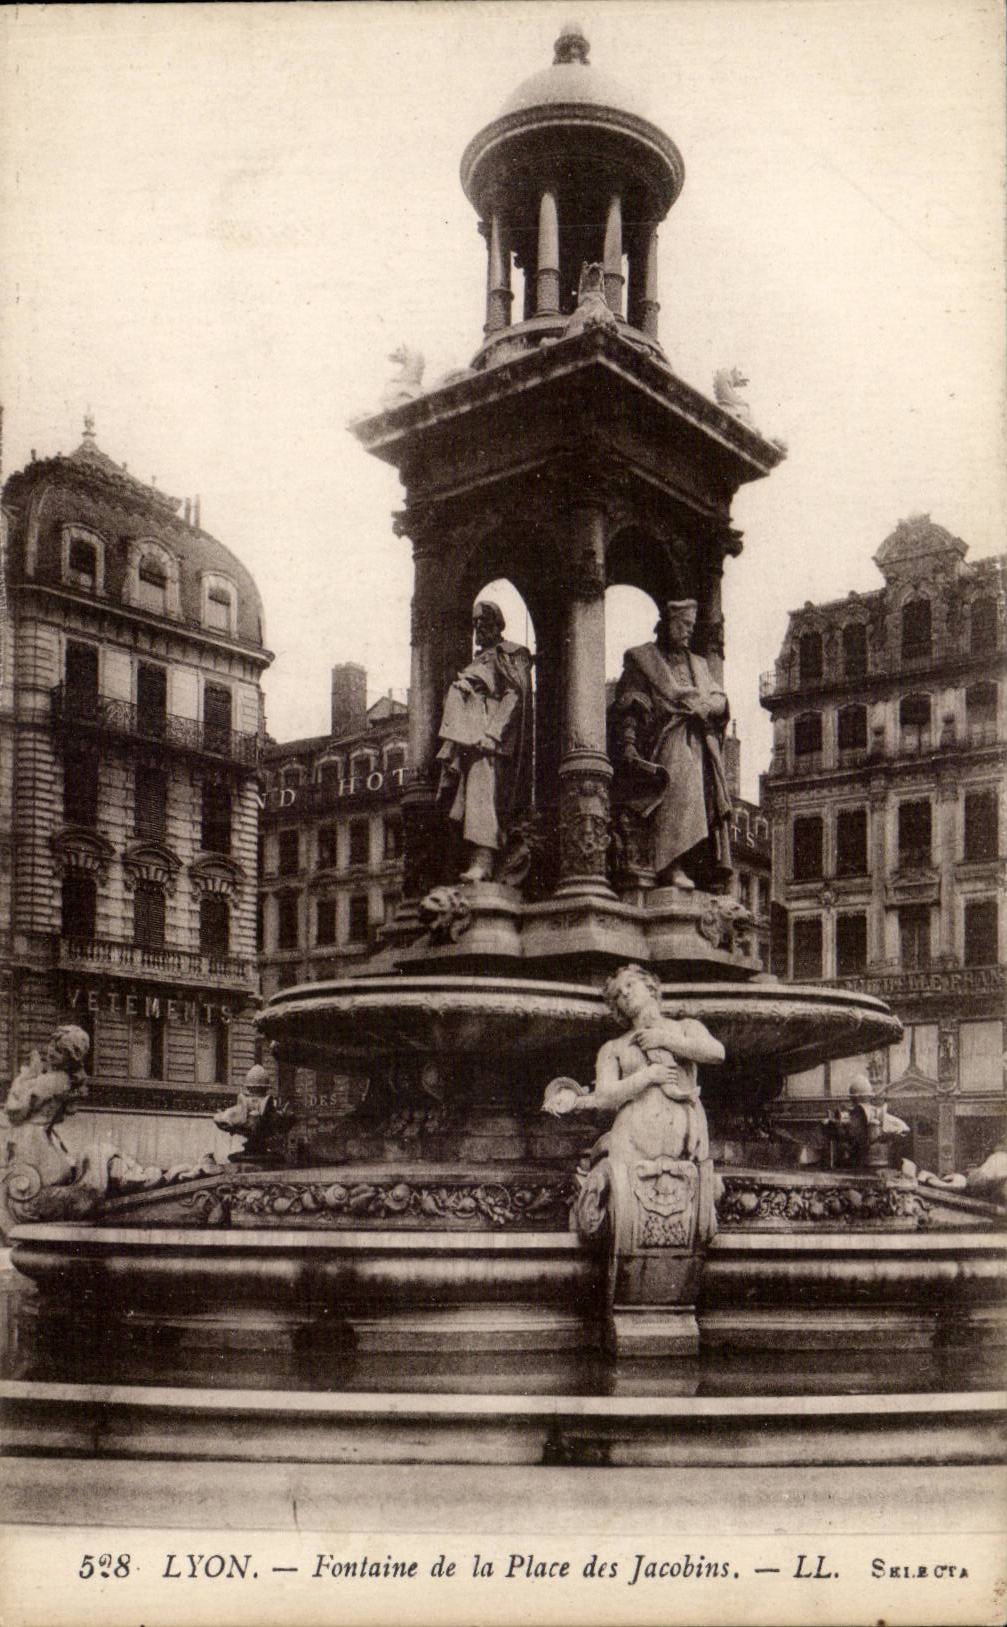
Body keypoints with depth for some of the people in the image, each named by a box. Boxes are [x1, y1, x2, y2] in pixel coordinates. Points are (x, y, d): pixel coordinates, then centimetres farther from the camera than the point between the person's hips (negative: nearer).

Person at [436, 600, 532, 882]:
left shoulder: (512, 655, 5)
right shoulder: (475, 663, 28)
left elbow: (515, 695, -8)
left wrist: (492, 733, -20)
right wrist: (451, 750, 15)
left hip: (490, 731, -8)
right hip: (467, 737, 8)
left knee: (483, 792, -20)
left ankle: (482, 861, -30)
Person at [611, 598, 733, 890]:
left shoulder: (698, 664, 30)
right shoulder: (641, 659, 13)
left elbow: (720, 699, 17)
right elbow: (626, 707, 3)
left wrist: (703, 706, -7)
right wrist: (628, 743, -12)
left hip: (700, 741, 6)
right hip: (665, 740, -6)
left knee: (710, 798, -8)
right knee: (677, 791, -27)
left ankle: (711, 868, -12)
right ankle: (671, 866, -35)